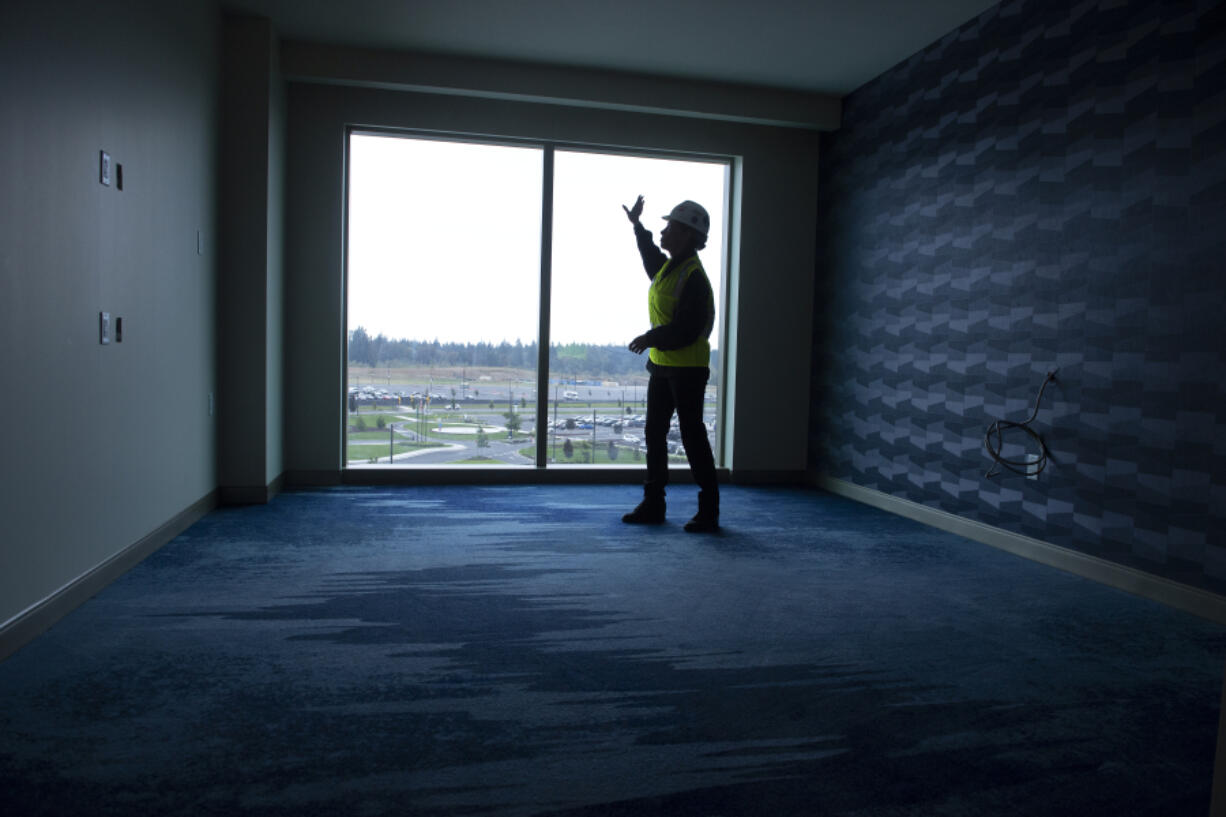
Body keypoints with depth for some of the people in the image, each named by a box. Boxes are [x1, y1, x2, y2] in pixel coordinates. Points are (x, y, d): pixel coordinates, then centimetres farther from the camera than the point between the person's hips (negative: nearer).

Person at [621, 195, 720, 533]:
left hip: (688, 368, -9)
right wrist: (637, 225, 43)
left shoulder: (694, 277, -17)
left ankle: (709, 511, 7)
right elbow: (651, 257, 38)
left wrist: (652, 337, -29)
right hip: (661, 365, 9)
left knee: (693, 436, -4)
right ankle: (653, 505, 23)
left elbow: (687, 329, -24)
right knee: (655, 434, 12)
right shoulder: (668, 267, 11)